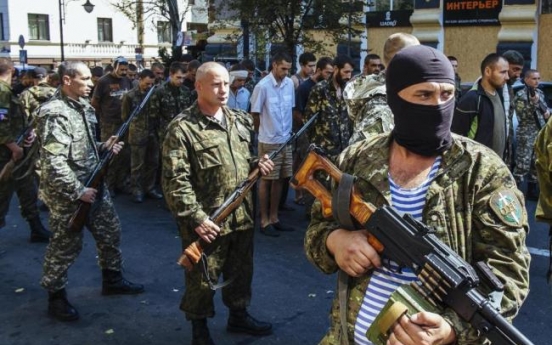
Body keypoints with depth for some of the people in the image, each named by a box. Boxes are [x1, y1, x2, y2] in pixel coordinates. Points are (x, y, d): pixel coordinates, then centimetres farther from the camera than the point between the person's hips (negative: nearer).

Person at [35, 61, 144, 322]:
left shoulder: (84, 106, 8)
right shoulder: (54, 113, -20)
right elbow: (54, 162, -25)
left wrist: (103, 147, 0)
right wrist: (78, 191, -23)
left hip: (94, 185, 9)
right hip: (68, 194, -9)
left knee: (110, 231, 18)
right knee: (66, 245, 4)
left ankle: (112, 280, 36)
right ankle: (56, 297, 22)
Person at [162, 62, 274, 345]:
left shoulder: (239, 120, 8)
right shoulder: (182, 128, -14)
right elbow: (175, 181, -18)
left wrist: (257, 164, -1)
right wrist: (196, 218, -22)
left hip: (241, 216, 7)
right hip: (207, 222, -6)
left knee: (241, 271, 21)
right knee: (203, 278, 9)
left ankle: (239, 315, 43)